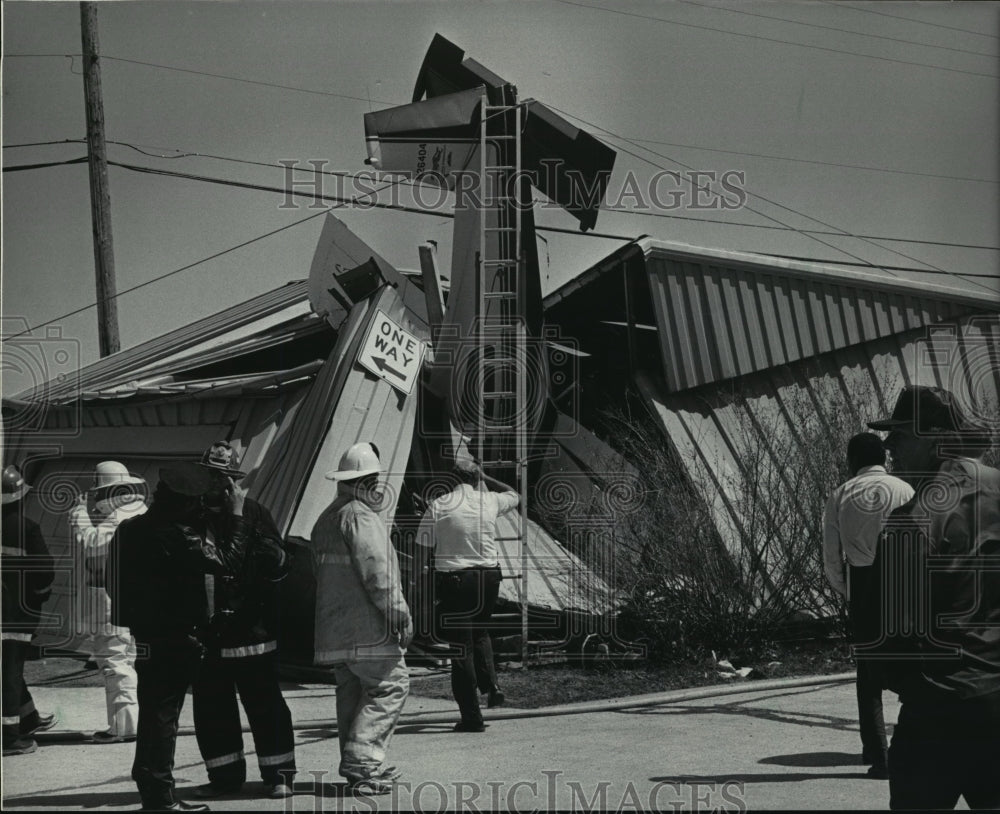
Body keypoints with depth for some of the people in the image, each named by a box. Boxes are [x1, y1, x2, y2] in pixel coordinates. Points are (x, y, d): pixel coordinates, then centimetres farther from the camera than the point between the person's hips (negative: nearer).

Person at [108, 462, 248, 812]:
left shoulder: (133, 528, 5)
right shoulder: (176, 536, -22)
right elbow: (226, 561, -22)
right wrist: (237, 518, -13)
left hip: (146, 636, 9)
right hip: (173, 641, -9)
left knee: (155, 716, 15)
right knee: (163, 715, -2)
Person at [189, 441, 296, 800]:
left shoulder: (254, 514, -1)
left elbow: (278, 565, -12)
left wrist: (243, 526, -21)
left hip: (250, 628, -3)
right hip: (204, 632, 3)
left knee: (264, 703, 2)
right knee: (210, 708, 8)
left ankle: (278, 774, 12)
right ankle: (225, 775, 21)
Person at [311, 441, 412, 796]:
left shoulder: (327, 517, 19)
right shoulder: (359, 516, -12)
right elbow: (376, 571, -19)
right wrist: (399, 612, -13)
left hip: (335, 627, 10)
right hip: (366, 626, -10)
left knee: (353, 692, 13)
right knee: (390, 685, -7)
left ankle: (357, 766, 16)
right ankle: (363, 762, -13)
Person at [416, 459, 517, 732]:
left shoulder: (439, 506, -4)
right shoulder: (490, 501, 4)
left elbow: (423, 547, -5)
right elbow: (514, 496, 27)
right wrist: (485, 479, 35)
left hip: (453, 578, -3)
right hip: (489, 577, 3)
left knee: (460, 645, 2)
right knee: (480, 632, 28)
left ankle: (472, 716, 3)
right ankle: (490, 684, 8)